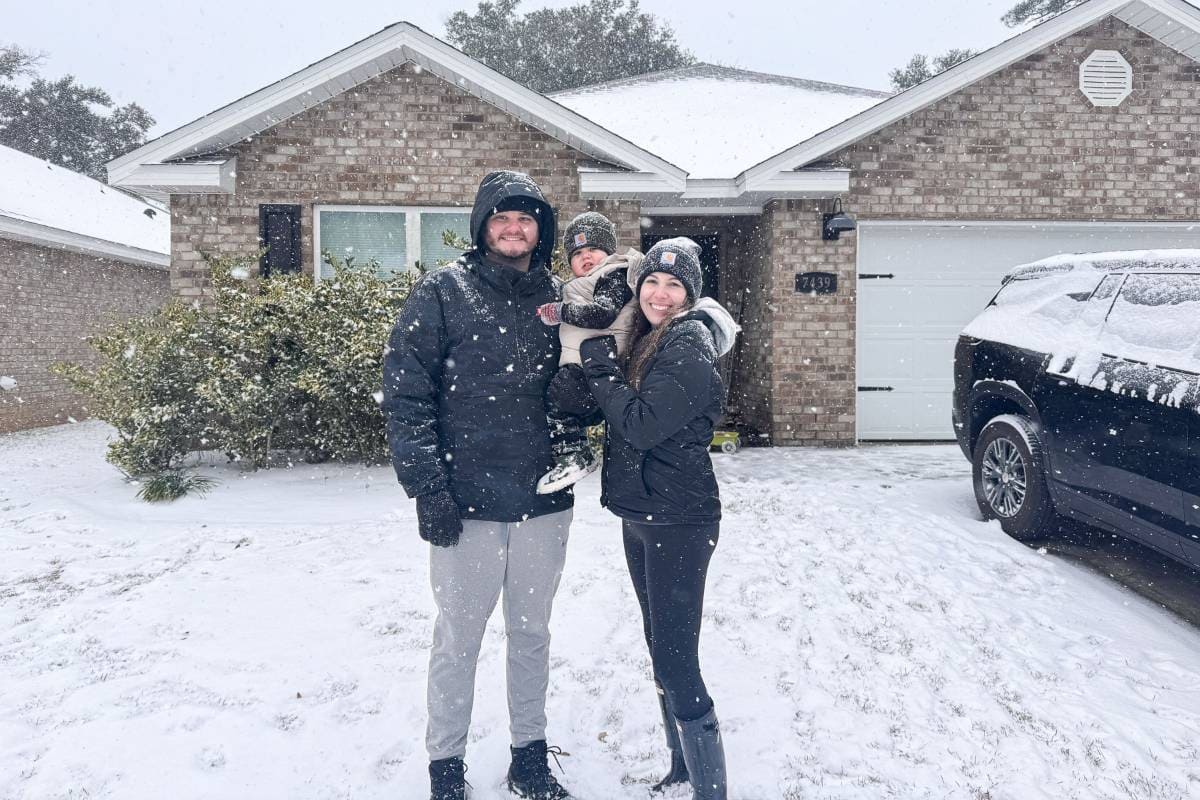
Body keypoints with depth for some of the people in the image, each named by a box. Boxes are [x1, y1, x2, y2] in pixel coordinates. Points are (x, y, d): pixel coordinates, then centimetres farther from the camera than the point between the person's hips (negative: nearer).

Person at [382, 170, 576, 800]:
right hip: (466, 504, -4)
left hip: (545, 504, 4)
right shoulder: (442, 291, -5)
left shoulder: (558, 297, 7)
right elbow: (405, 392, -10)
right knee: (458, 638, 10)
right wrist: (428, 487, -14)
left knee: (532, 634, 17)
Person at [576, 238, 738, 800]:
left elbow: (642, 426, -22)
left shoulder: (689, 348, -15)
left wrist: (599, 363, -14)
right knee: (661, 649, 17)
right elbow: (618, 414, 14)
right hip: (639, 516, 9)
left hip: (679, 521, -9)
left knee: (677, 663, -8)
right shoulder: (645, 341, 11)